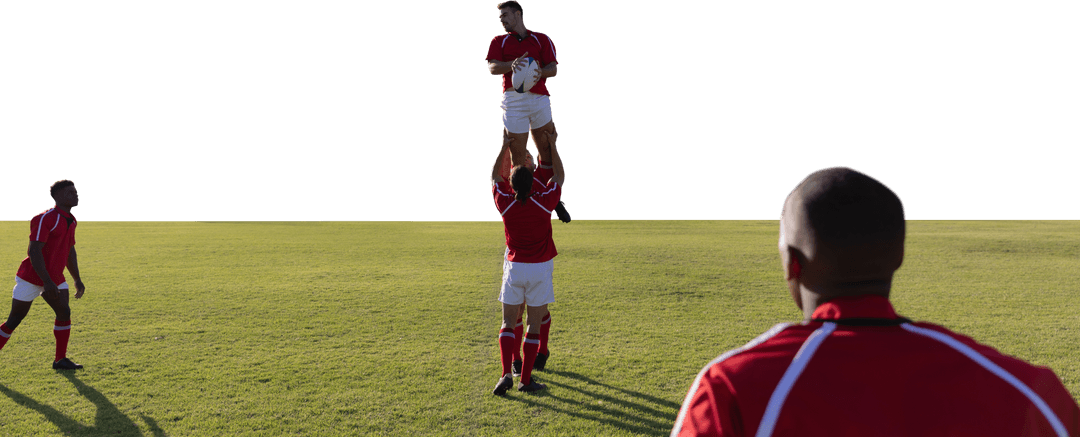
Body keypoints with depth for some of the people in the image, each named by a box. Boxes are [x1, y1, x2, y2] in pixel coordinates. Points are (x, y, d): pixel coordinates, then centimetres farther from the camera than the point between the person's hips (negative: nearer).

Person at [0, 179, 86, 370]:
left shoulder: (71, 221, 7)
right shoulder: (45, 219, -19)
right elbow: (34, 251, -24)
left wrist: (78, 280, 16)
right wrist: (47, 282, -29)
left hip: (54, 279, 7)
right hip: (31, 278, -7)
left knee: (64, 312, -7)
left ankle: (60, 360, -1)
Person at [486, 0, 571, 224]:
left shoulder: (542, 39, 15)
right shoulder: (499, 41, 17)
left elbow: (554, 69, 2)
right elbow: (492, 67, -1)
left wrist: (535, 73, -18)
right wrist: (512, 65, -22)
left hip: (539, 98, 0)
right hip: (513, 99, 0)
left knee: (547, 151, 1)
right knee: (518, 156, -2)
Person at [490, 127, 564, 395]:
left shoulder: (505, 203, -6)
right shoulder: (544, 202, -9)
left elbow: (494, 175, 14)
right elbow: (560, 175, 8)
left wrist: (505, 147, 20)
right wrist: (553, 145, 17)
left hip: (514, 268, 1)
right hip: (540, 269, -1)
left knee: (508, 324, 9)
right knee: (534, 325, 6)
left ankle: (506, 374, -6)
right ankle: (526, 379, 7)